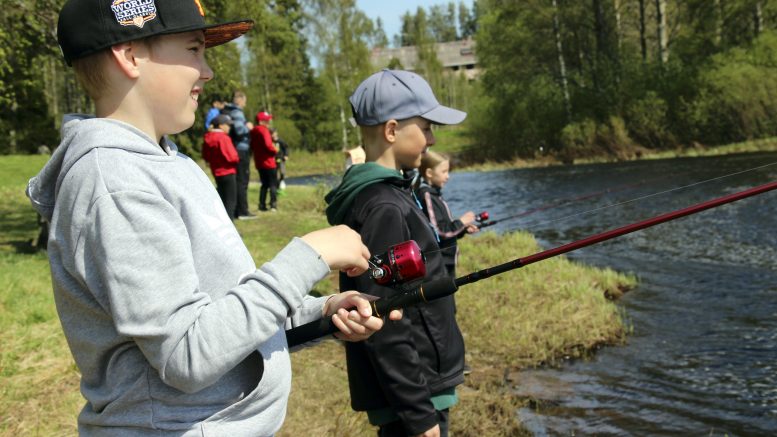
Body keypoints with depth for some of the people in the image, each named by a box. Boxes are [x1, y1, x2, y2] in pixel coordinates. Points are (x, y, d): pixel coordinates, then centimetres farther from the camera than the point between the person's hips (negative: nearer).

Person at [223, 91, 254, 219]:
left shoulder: (225, 111, 14)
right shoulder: (237, 112, -13)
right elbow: (239, 130, -26)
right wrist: (248, 127, -7)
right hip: (241, 150, -9)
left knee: (234, 181, 13)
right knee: (242, 181, -4)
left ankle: (235, 211, 17)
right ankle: (242, 212, -3)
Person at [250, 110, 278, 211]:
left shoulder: (253, 131, 11)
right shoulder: (264, 130, -15)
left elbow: (252, 146, 14)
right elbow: (268, 145, -24)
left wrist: (259, 152, 11)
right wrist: (275, 150, -9)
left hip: (259, 162, 8)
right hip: (268, 162, -8)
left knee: (264, 184, 15)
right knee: (273, 184, 0)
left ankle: (262, 205, 11)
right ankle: (273, 205, -5)